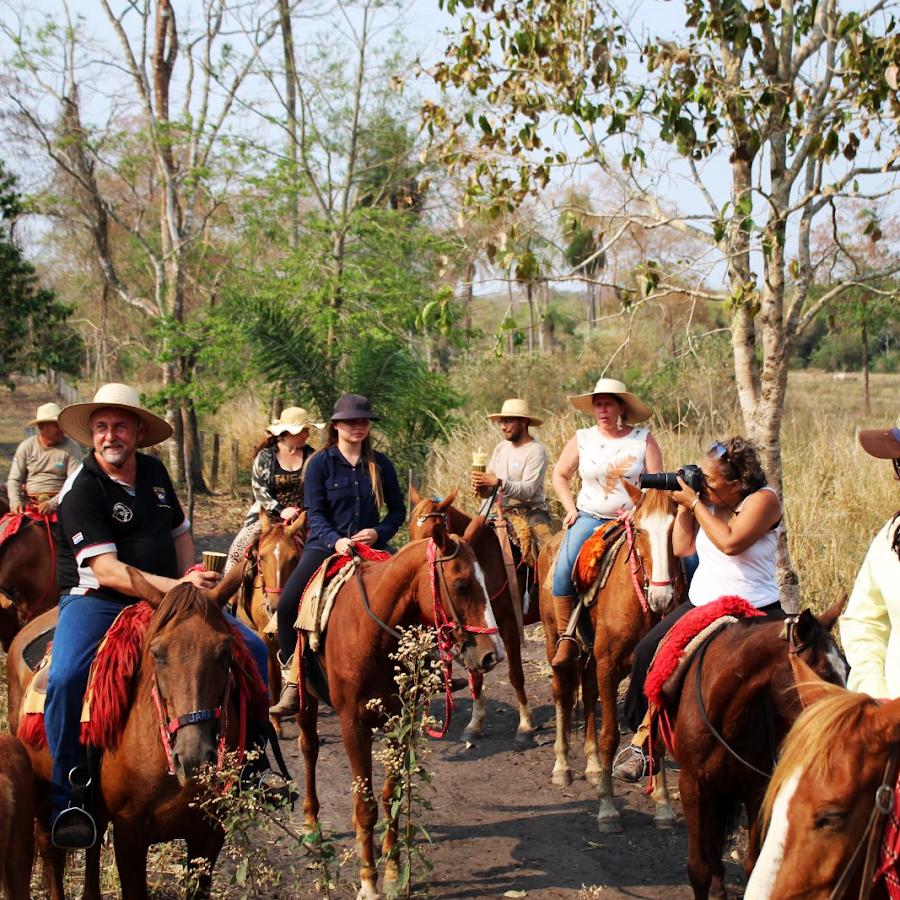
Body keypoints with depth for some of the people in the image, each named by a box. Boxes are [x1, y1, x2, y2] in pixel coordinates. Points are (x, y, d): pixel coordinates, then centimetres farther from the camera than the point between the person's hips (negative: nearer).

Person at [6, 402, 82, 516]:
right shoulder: (26, 447, 7)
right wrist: (15, 501, -12)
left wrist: (52, 503, -21)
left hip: (57, 502, -1)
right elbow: (14, 480, 8)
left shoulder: (71, 448, -1)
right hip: (28, 502, 1)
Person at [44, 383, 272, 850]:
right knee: (65, 678, -35)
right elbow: (105, 569, -21)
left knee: (253, 649, -5)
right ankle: (66, 798, -20)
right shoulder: (81, 489, -12)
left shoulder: (154, 471, 9)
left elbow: (180, 532, 23)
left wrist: (190, 581, 4)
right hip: (96, 601, -6)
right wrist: (176, 586, -29)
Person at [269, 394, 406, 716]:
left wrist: (379, 533, -7)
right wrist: (335, 541, -23)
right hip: (326, 545, -2)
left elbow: (398, 510, 13)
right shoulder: (320, 463, 1)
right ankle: (292, 679, -7)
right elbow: (315, 514, -5)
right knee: (287, 605, -21)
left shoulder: (380, 464, 8)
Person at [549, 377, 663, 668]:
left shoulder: (644, 440, 0)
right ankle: (567, 639, -16)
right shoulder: (582, 439, 5)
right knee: (563, 569, -22)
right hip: (589, 519, 1)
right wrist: (571, 509, 3)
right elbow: (560, 475, 14)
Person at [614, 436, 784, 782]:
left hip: (755, 611, -5)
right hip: (701, 604, 5)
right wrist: (684, 504, -3)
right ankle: (644, 740, 0)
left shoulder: (763, 499, -13)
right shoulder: (708, 499, 6)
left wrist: (694, 503, -19)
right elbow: (683, 547, 4)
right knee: (649, 651, -11)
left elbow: (730, 542, -27)